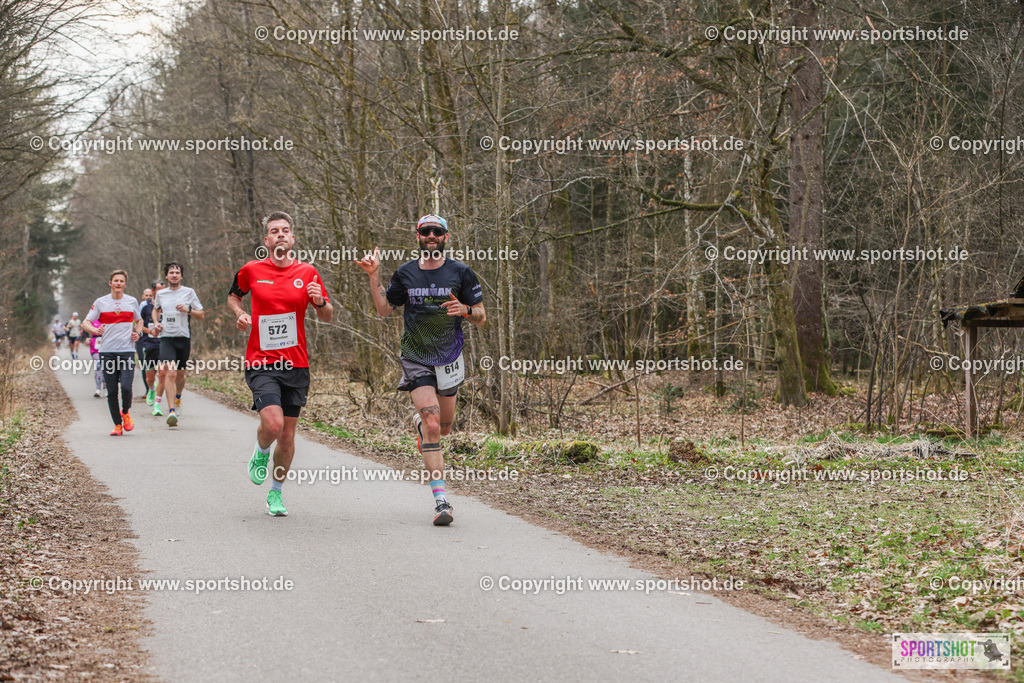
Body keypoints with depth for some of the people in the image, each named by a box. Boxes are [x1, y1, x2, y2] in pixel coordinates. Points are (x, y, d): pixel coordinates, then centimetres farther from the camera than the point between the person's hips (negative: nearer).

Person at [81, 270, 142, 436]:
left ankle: (125, 413, 15)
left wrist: (137, 332, 6)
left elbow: (139, 320, 26)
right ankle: (117, 425, 13)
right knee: (111, 392, -1)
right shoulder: (100, 302, 4)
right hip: (107, 352, 0)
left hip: (127, 350, 0)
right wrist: (94, 330, -18)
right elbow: (85, 323, 4)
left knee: (126, 387, -15)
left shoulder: (132, 301, 9)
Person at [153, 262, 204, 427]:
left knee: (180, 375, 11)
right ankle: (171, 411, -23)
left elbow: (201, 315, 6)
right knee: (170, 373, -18)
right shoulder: (160, 294, 9)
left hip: (184, 339, 1)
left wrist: (188, 310, -12)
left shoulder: (189, 292, 3)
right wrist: (156, 323, 11)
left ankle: (178, 398, 44)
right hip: (166, 338, -1)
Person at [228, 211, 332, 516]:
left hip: (295, 364, 2)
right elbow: (233, 296, 21)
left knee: (288, 434, 4)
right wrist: (240, 314, 1)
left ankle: (276, 493, 24)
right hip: (261, 363, -2)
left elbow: (327, 317, 9)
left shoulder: (307, 273, 4)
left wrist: (321, 302, -13)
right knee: (273, 423, -22)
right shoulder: (251, 271, 1)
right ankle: (260, 452, 14)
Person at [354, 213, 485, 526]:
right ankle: (441, 501, -17)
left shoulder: (461, 272, -1)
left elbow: (481, 316, 2)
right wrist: (373, 275, 2)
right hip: (415, 360, -1)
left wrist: (465, 310, -20)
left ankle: (420, 422, 52)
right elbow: (384, 309, 12)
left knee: (443, 427, 13)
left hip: (448, 359, 1)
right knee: (432, 425, -15)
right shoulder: (405, 274, 3)